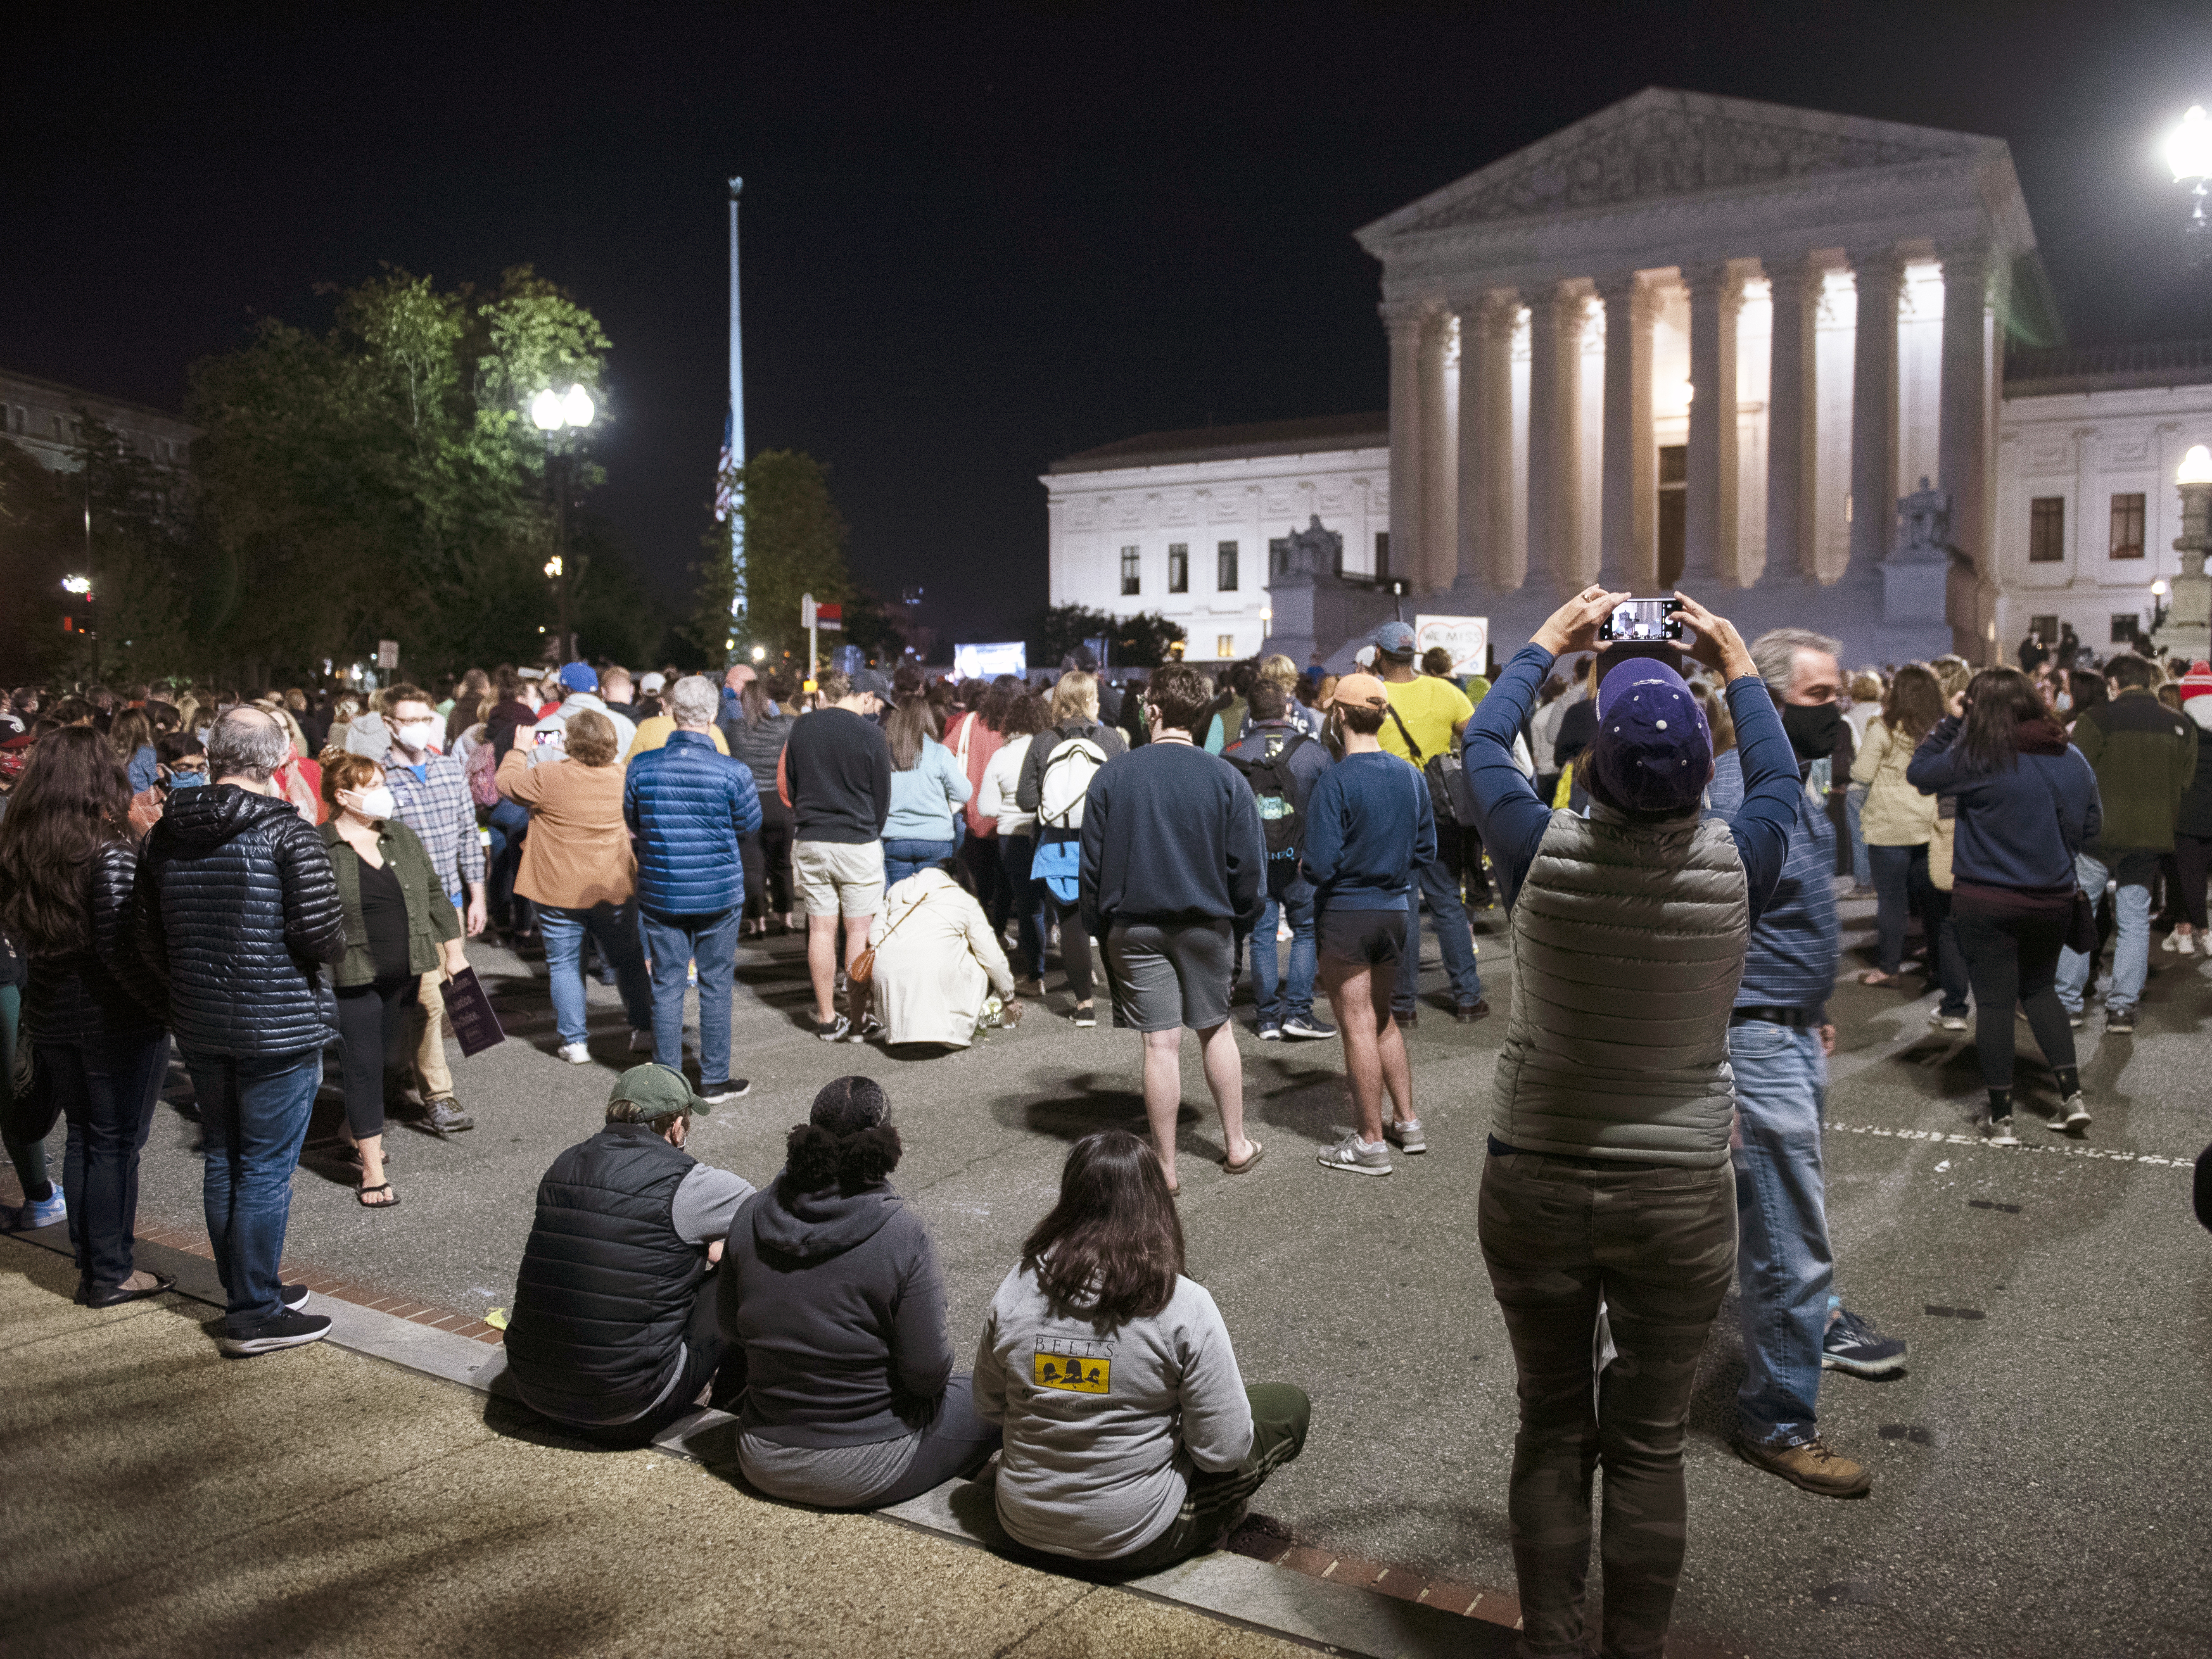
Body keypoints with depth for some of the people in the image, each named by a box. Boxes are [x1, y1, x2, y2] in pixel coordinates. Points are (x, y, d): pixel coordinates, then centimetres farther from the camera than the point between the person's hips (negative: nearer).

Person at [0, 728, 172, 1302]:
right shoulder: (110, 851, -18)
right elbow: (119, 947, -22)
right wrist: (167, 1006, -16)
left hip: (51, 1016, 7)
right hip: (118, 1018, -6)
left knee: (83, 1137, 17)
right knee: (116, 1144, 4)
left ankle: (90, 1267, 25)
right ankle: (112, 1275, 12)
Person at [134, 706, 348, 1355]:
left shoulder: (165, 834, 3)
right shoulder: (286, 831, -16)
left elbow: (150, 943, 8)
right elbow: (323, 932, -20)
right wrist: (334, 949, 2)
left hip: (199, 1026, 6)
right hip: (279, 1027, -6)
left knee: (223, 1160, 17)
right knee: (266, 1169, 2)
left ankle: (245, 1292, 29)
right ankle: (255, 1314, 10)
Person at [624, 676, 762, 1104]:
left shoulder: (642, 767, -8)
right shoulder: (734, 772, -15)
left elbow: (633, 823, 7)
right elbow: (749, 826, 0)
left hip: (660, 892, 2)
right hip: (719, 892, -1)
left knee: (667, 986, 10)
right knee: (715, 985, 10)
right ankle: (715, 1080, 17)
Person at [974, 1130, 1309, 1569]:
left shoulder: (1016, 1288, -12)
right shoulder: (1186, 1307, -22)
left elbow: (988, 1408, 2)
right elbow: (1223, 1452, -16)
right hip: (1132, 1541, -5)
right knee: (1289, 1406, 10)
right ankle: (1199, 1534, 18)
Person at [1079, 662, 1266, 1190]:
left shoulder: (1112, 776, -6)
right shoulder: (1227, 779, -6)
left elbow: (1092, 864, -2)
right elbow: (1249, 864, -4)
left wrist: (1100, 928, 9)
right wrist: (1239, 923, 10)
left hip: (1135, 928, -1)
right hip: (1207, 924, 1)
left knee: (1161, 1043, 2)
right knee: (1216, 1029, 17)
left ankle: (1166, 1167, 9)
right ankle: (1236, 1144, 29)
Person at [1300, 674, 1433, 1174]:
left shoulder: (1335, 783, -17)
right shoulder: (1412, 778, 2)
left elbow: (1320, 865, -19)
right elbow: (1426, 850, 9)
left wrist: (1307, 872, 2)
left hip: (1347, 913, -6)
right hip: (1397, 912, 6)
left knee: (1358, 1027, 2)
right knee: (1383, 1020, 21)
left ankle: (1371, 1142, 9)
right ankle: (1407, 1122, 26)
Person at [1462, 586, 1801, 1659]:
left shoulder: (1545, 854, -16)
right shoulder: (1734, 867, -14)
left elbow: (1481, 745, 5)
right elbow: (1778, 780, 10)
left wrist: (1546, 645, 19)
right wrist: (1737, 668, 22)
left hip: (1533, 1188, 0)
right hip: (1681, 1199, 0)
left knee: (1551, 1431, 15)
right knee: (1650, 1446, 13)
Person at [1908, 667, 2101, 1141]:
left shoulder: (1979, 760, -17)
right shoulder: (2072, 759, 0)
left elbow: (1919, 773, -5)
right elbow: (2091, 824, 10)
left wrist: (1950, 723, -1)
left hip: (1985, 900, -5)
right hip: (2052, 898, 5)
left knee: (1994, 1000, 4)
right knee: (2040, 989, 23)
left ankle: (2001, 1117, 12)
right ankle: (2072, 1095, 17)